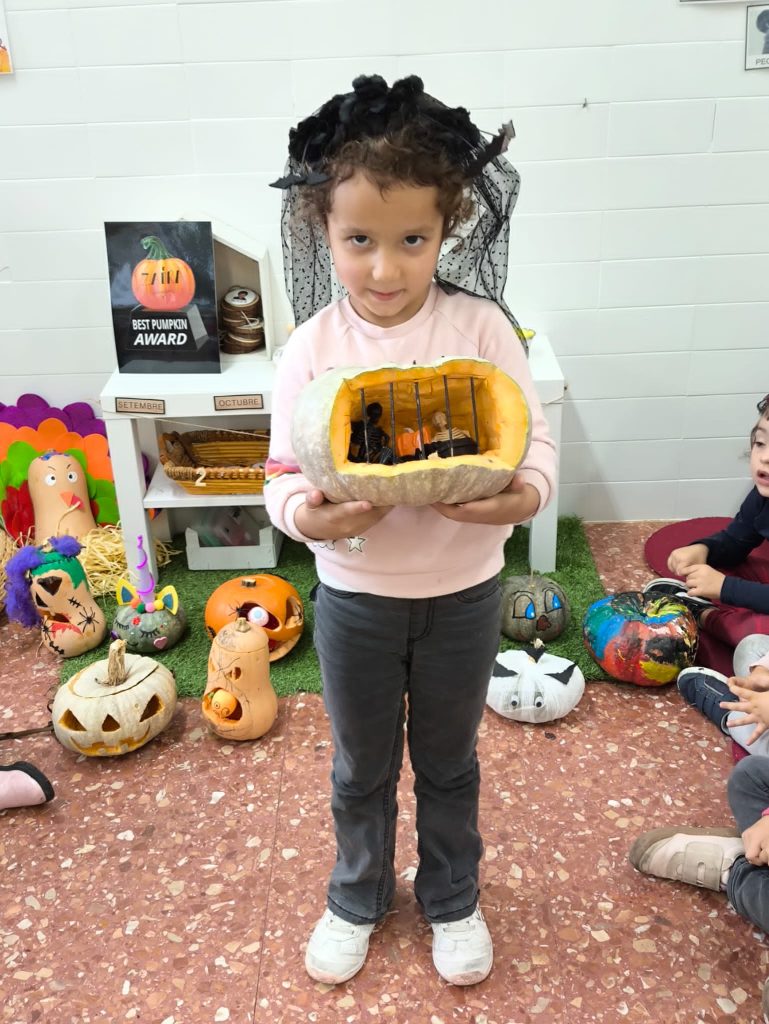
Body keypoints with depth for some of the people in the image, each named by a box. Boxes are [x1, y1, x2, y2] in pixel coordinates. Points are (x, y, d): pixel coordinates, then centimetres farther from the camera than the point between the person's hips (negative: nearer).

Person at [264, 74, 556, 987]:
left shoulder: (481, 327, -12)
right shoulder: (312, 348, -11)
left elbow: (534, 437, -10)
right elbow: (284, 474, -8)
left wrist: (525, 494, -32)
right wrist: (307, 516, -30)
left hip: (463, 590, 0)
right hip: (354, 594, 1)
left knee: (448, 761, 22)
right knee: (362, 766, 22)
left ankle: (451, 900, 48)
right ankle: (357, 897, 49)